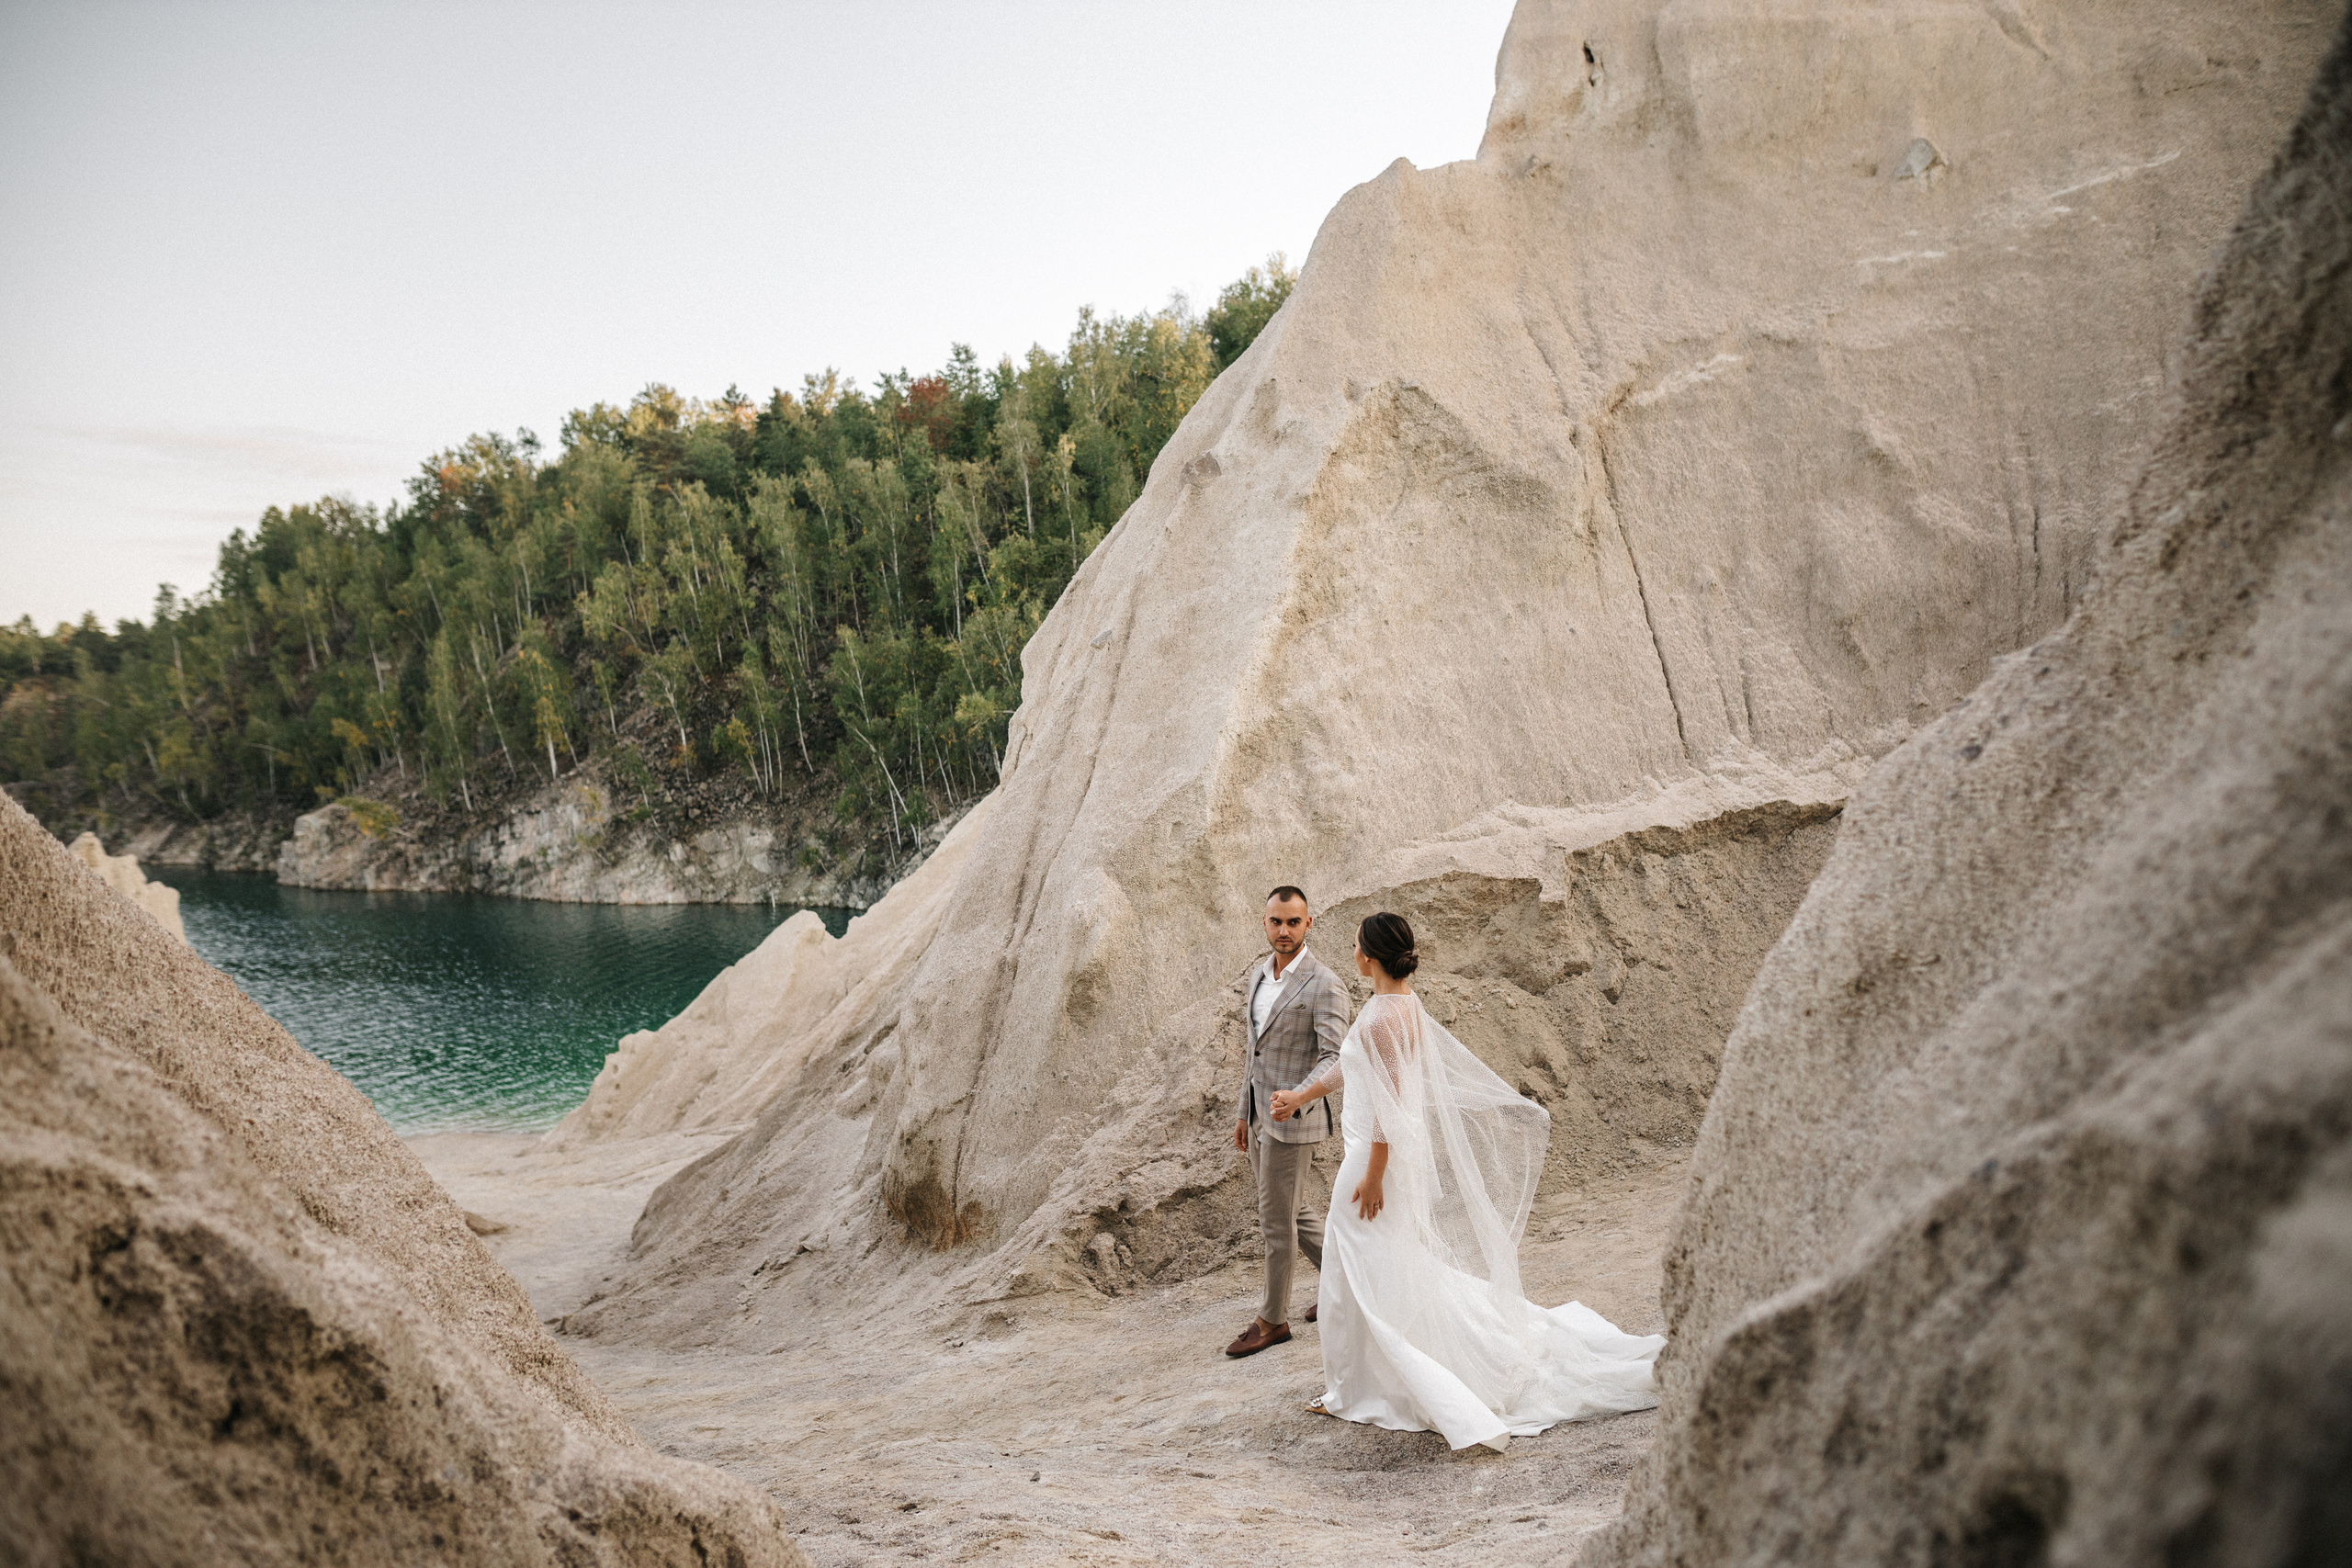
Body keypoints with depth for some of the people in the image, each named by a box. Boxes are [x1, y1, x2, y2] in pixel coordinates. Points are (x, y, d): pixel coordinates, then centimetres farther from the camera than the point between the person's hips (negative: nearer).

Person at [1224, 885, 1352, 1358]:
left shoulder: (1324, 986, -17)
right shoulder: (1256, 974, 8)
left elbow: (1335, 1057, -21)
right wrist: (1243, 1113, 18)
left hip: (1293, 1117, -8)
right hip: (1259, 1114, 8)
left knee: (1277, 1221, 1)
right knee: (1296, 1212, 18)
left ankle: (1272, 1320, 15)